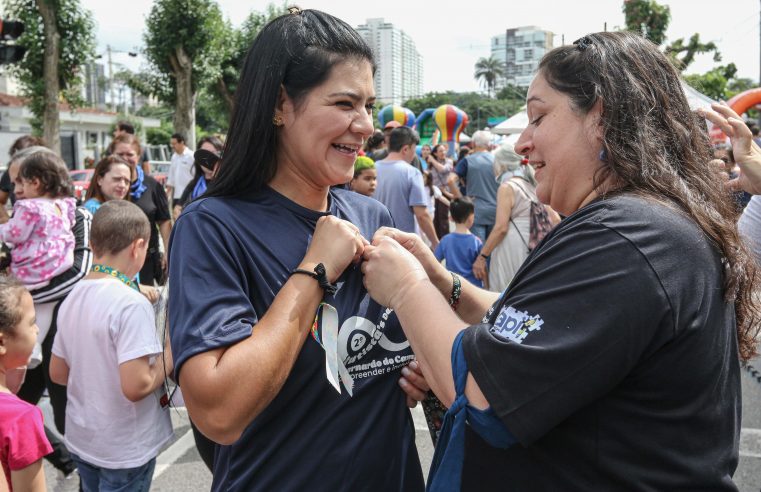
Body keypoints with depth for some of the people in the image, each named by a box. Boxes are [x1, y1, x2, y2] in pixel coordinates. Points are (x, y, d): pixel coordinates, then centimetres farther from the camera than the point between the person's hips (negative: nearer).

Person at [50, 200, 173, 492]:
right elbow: (135, 386, -28)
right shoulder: (132, 304, -25)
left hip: (80, 439, 7)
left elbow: (58, 374, 7)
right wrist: (170, 357, -13)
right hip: (124, 450, -7)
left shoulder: (72, 299, -1)